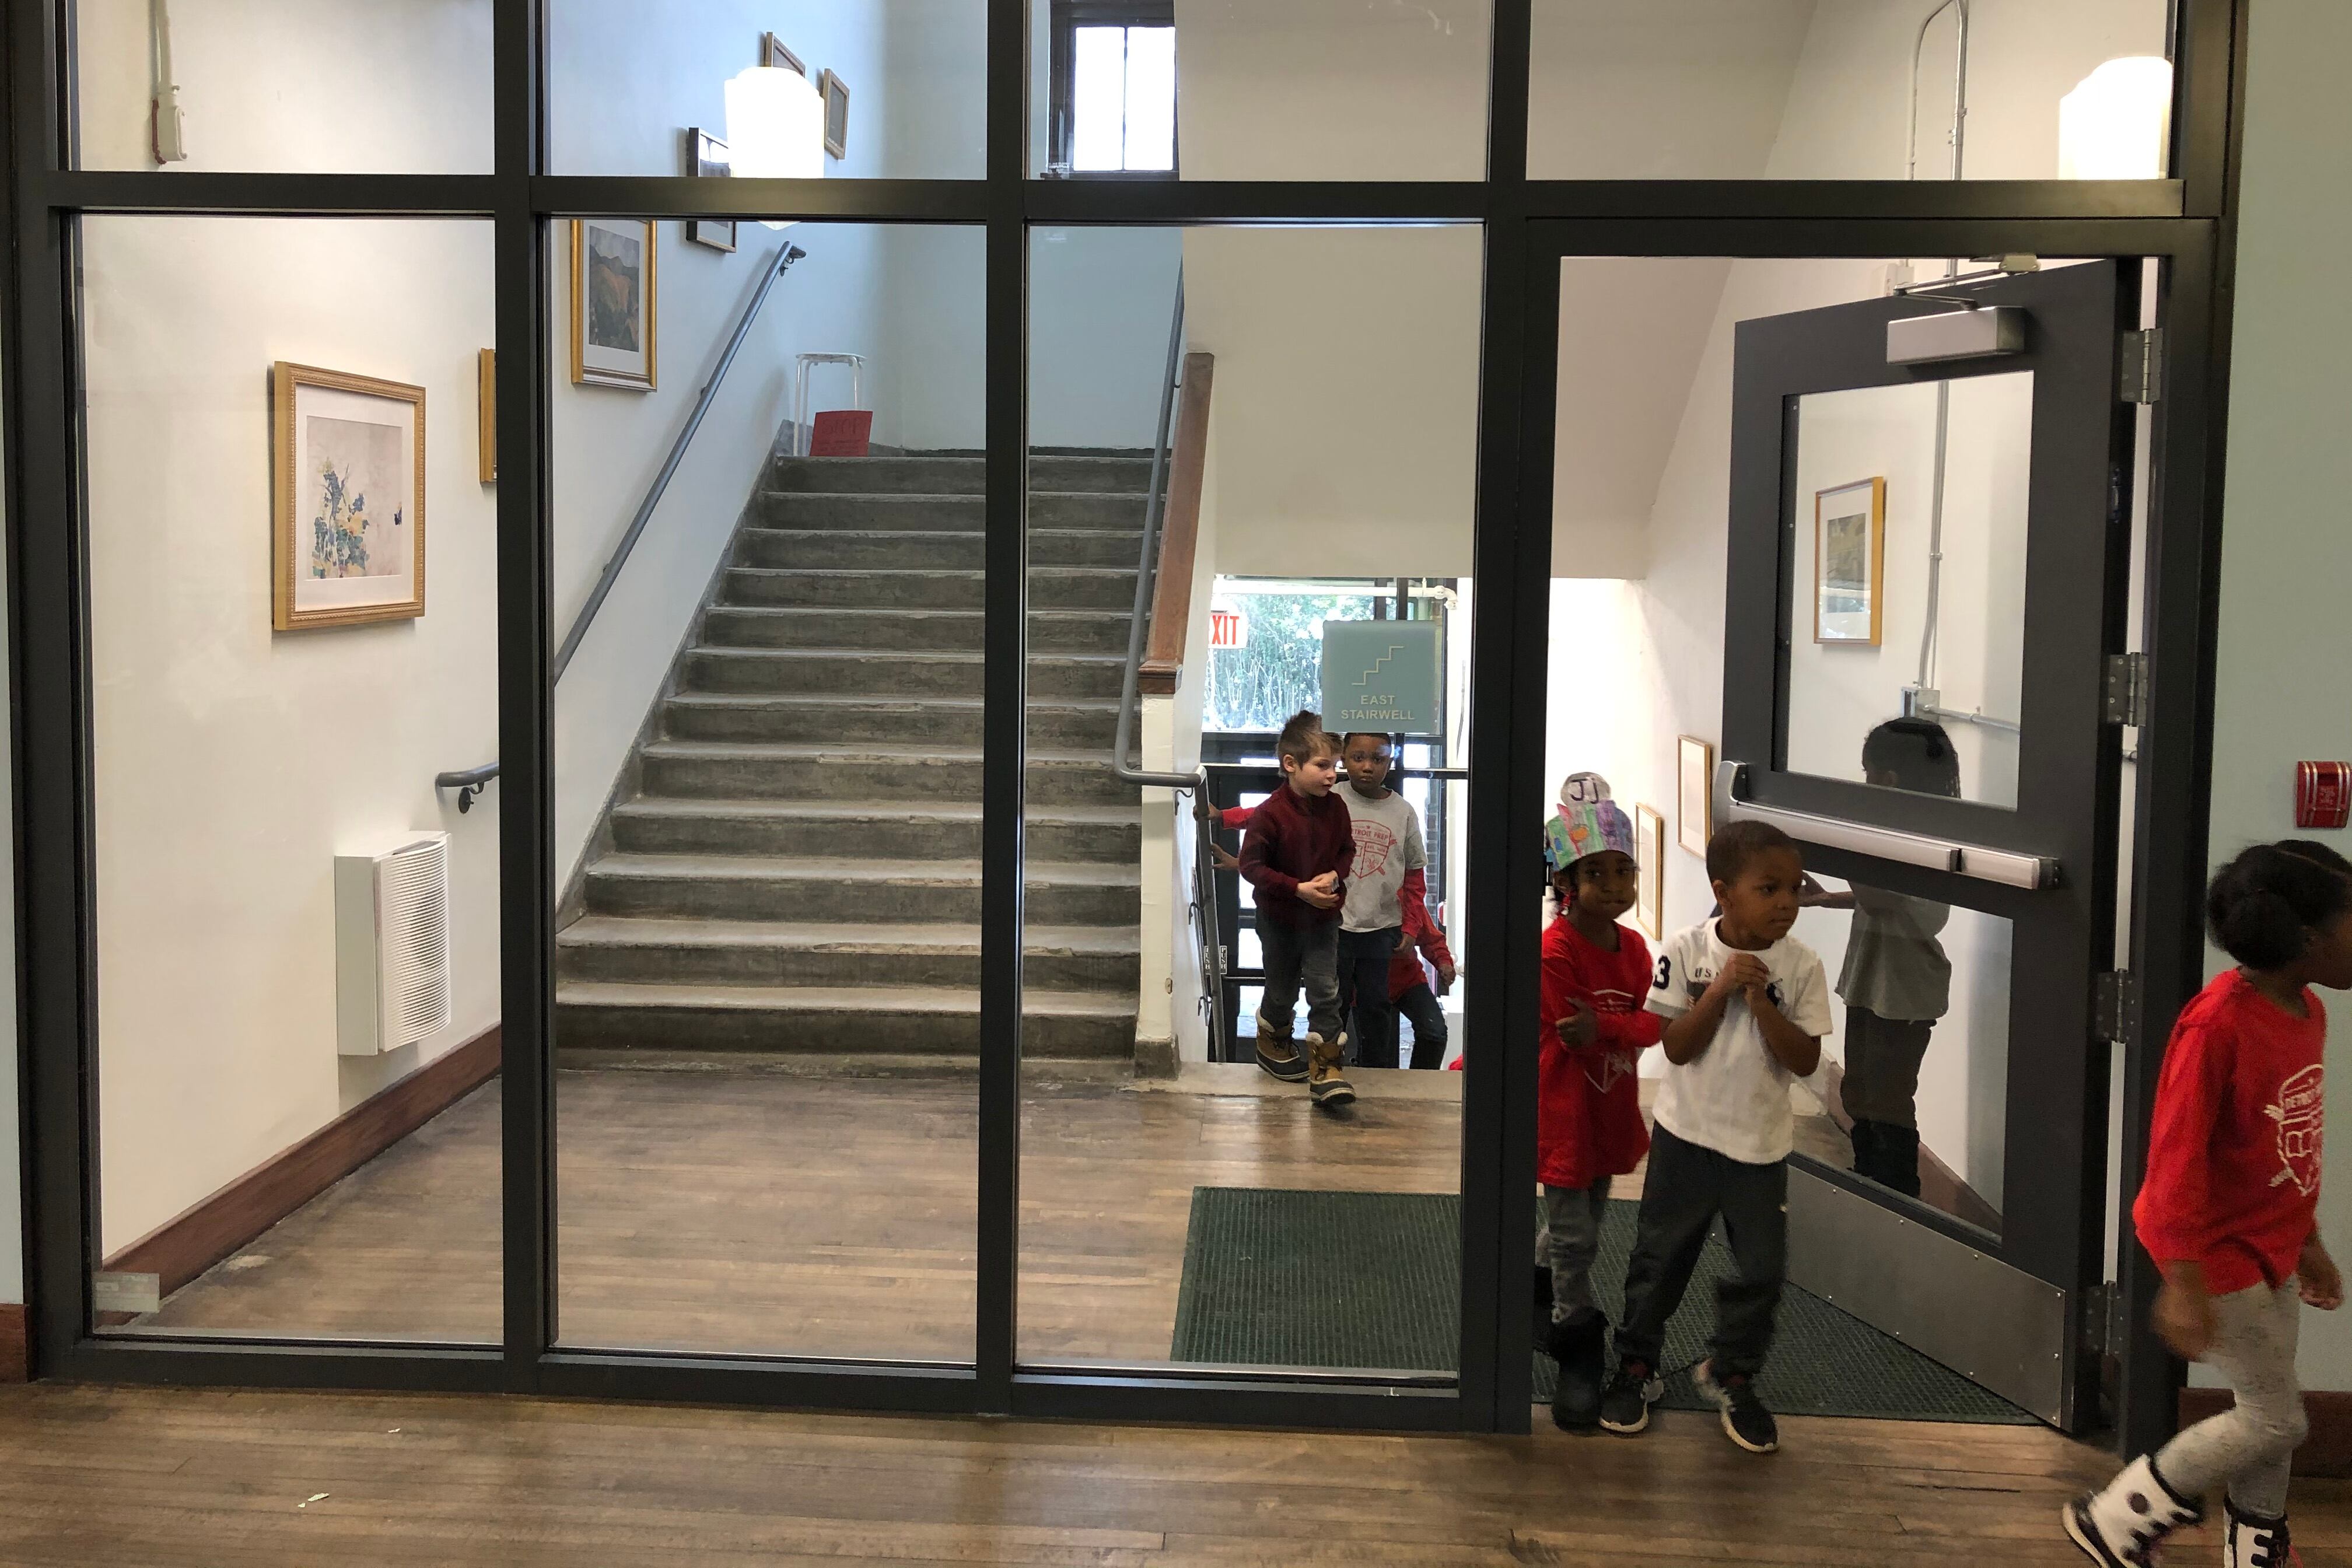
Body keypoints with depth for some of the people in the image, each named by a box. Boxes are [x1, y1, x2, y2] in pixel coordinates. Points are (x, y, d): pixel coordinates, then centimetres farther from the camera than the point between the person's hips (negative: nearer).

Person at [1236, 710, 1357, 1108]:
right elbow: (1252, 865, -19)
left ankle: (1327, 1069, -1)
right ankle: (1273, 1045, 42)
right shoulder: (1270, 813, -21)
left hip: (1324, 916, 3)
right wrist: (1298, 889, -25)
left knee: (1326, 992, -3)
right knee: (1281, 991, 16)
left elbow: (1347, 849, 8)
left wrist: (1336, 875, -13)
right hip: (1280, 919, -3)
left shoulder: (1335, 807, -7)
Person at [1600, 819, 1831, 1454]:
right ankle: (1636, 1368, 29)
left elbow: (1805, 1061, -11)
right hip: (1688, 1133, -1)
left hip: (1761, 1142, 1)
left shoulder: (1801, 965, -8)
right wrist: (1721, 989, -24)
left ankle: (1730, 1375, 31)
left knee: (1761, 1269, 8)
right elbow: (1677, 1047, -13)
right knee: (1660, 1257, 10)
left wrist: (1760, 1002, -23)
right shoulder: (1687, 951, -11)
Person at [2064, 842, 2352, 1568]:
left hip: (2268, 1248, 8)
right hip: (2219, 1252, -8)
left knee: (2271, 1415, 15)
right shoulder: (2218, 1024, -26)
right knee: (2275, 1419, -1)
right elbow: (2176, 1159, -24)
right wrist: (2184, 1284, -25)